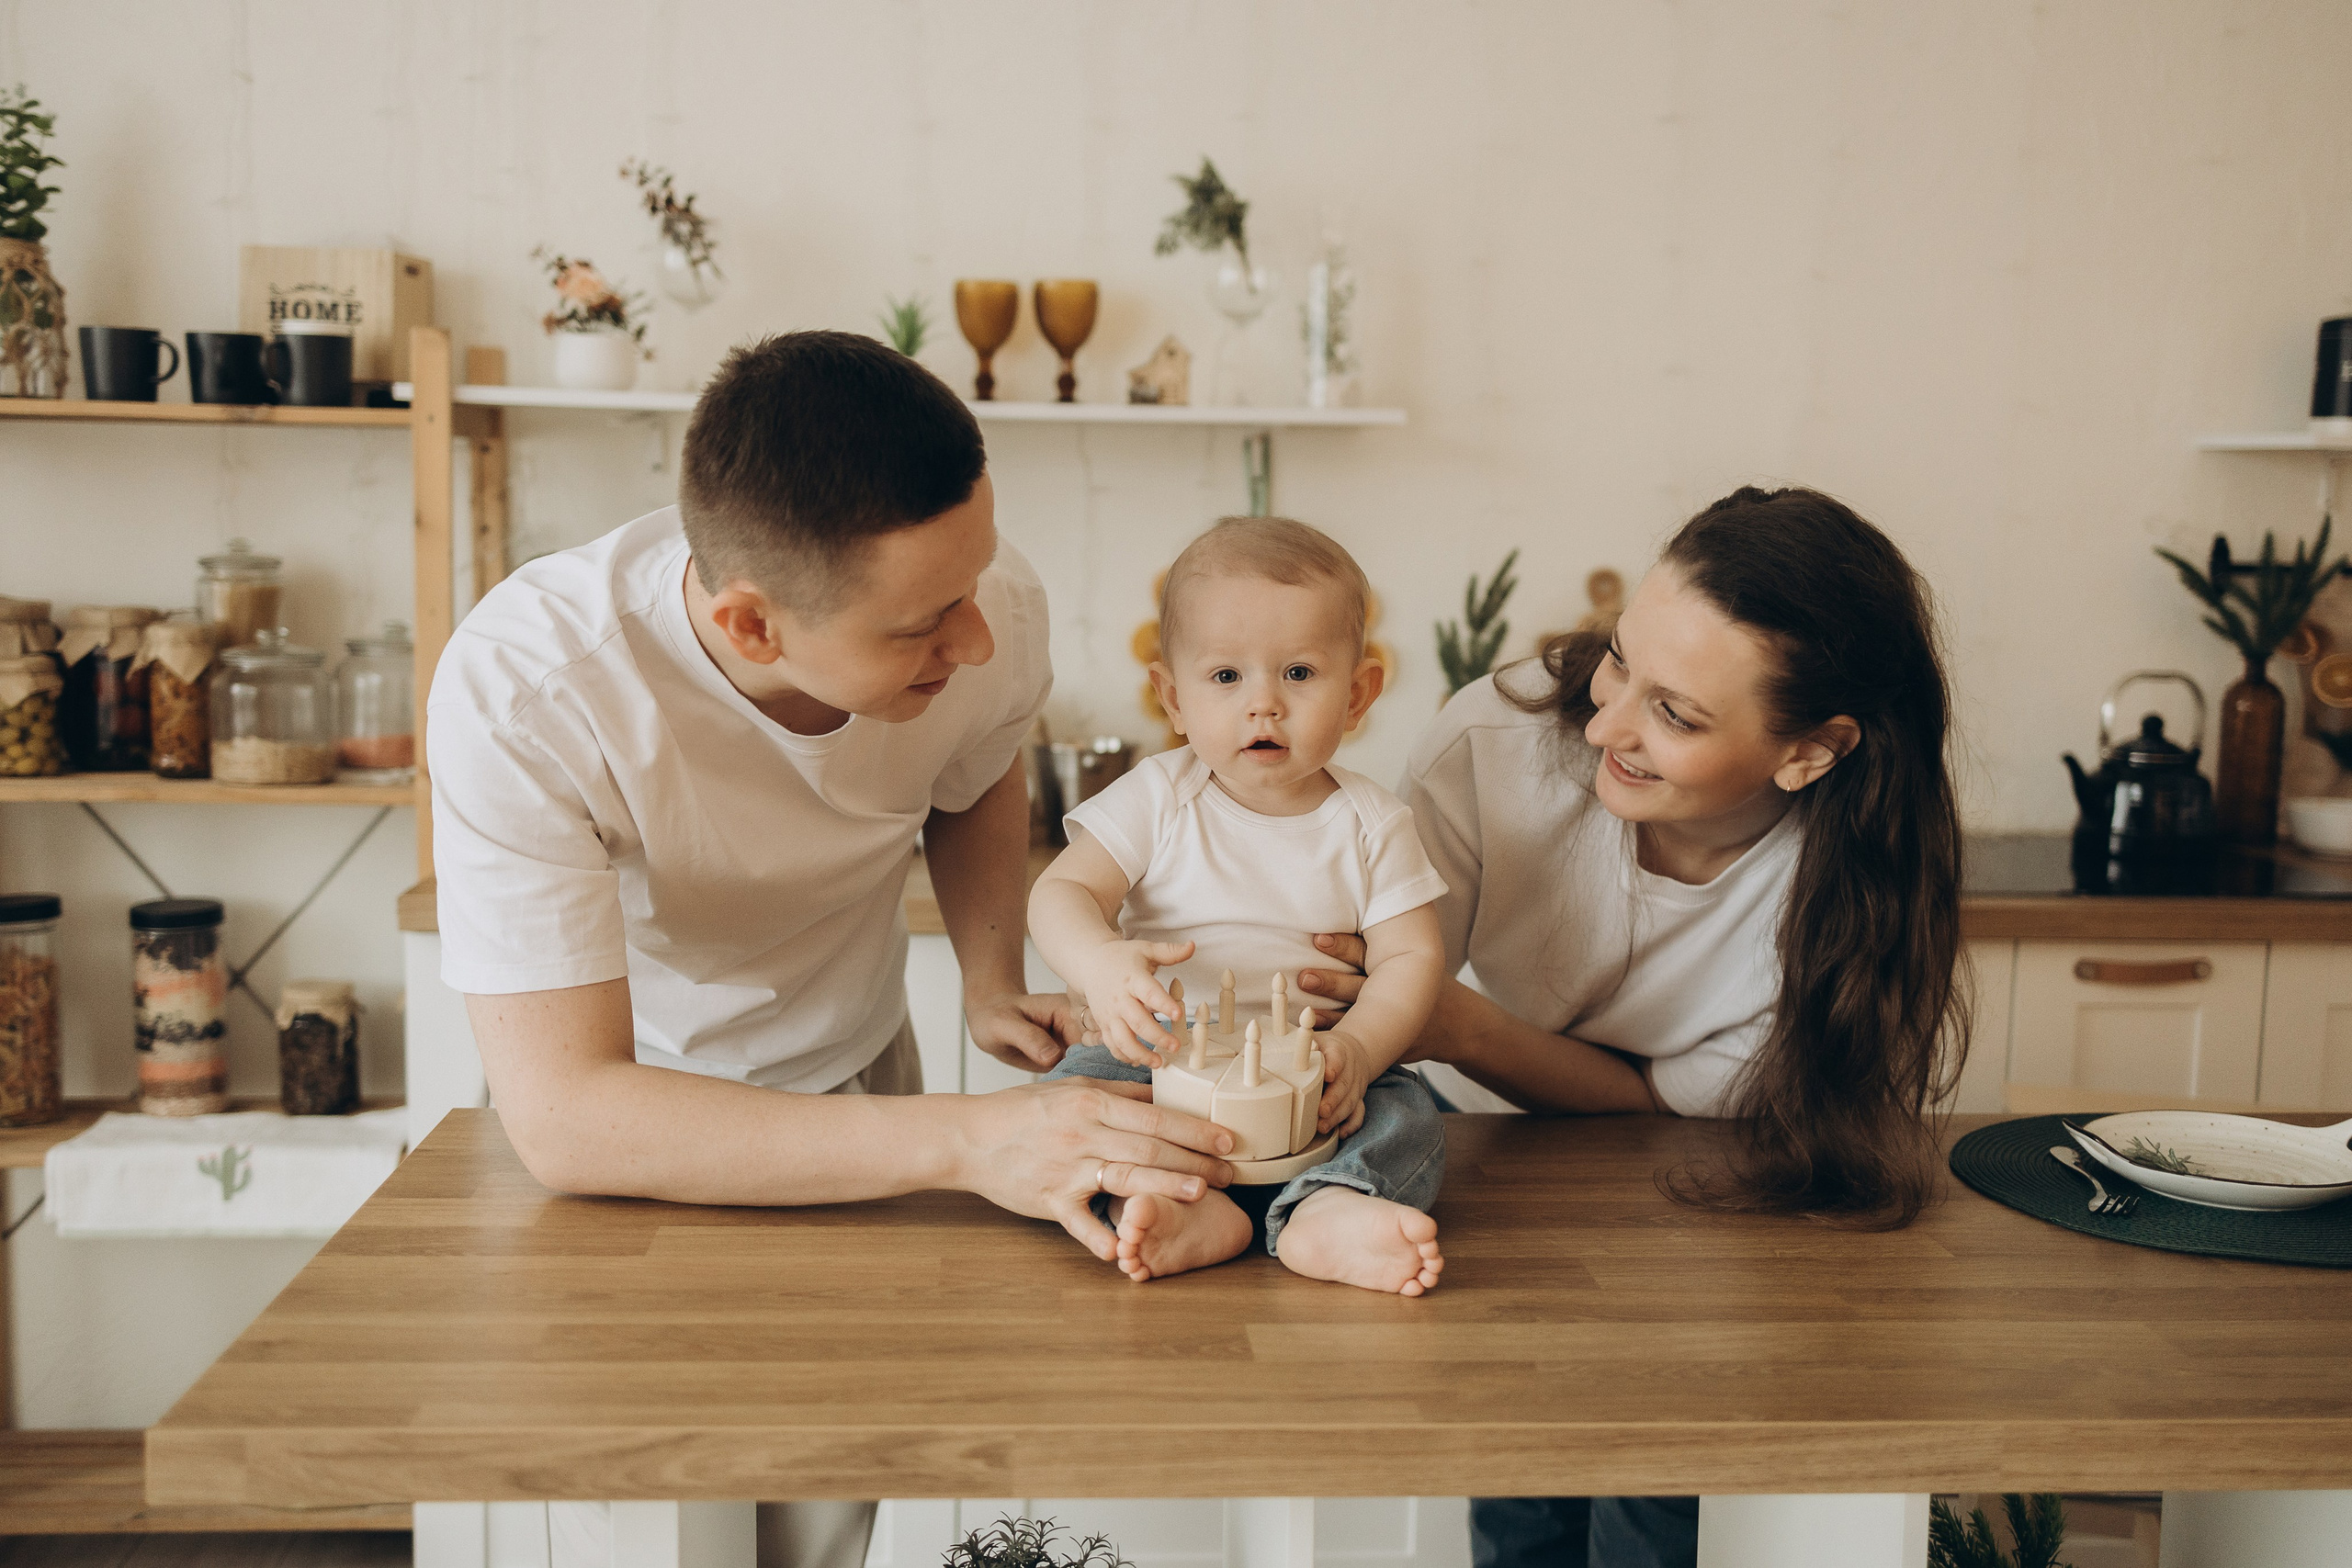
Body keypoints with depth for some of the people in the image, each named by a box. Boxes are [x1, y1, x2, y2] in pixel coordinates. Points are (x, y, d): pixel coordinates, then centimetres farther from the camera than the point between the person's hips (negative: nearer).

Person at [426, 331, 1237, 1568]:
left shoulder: (987, 611, -24)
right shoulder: (519, 690, -37)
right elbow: (564, 1115, -38)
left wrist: (991, 977, -16)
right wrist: (964, 1142, -44)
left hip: (849, 1080, 3)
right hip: (600, 1106, -2)